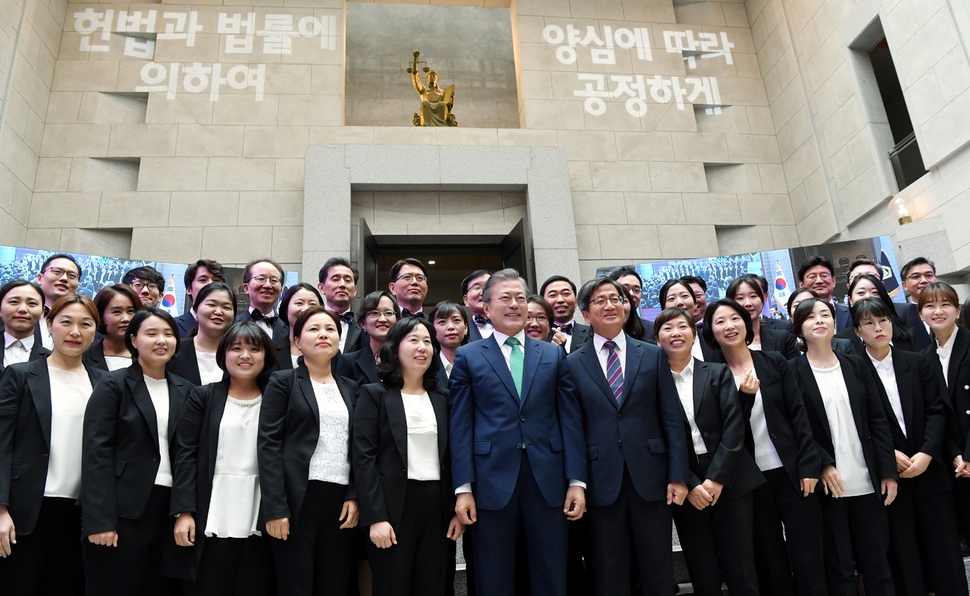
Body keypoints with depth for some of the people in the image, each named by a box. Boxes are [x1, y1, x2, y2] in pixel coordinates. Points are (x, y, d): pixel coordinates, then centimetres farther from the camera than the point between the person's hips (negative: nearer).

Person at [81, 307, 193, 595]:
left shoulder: (184, 390, 10)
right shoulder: (113, 384, -3)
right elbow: (96, 453, -8)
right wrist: (99, 521, -14)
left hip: (170, 507, 4)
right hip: (124, 509, -4)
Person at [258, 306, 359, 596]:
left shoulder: (350, 388, 14)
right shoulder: (283, 382, 2)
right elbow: (268, 445, -5)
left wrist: (354, 496, 0)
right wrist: (275, 508, -13)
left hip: (340, 500, 4)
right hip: (297, 498, -4)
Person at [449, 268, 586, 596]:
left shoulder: (554, 354, 10)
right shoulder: (468, 357, 5)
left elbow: (571, 419, 6)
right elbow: (460, 427, 1)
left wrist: (577, 481, -1)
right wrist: (463, 488, -5)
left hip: (548, 481, 2)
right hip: (493, 481, -1)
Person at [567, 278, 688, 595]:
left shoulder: (653, 355, 6)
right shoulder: (574, 363, 3)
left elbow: (672, 418, 3)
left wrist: (678, 475, -2)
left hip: (650, 476, 1)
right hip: (601, 480, -1)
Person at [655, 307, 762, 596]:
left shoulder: (718, 373, 6)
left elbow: (734, 426, -3)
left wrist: (717, 478, -11)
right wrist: (689, 485, -9)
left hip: (729, 480, 0)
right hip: (685, 487, 0)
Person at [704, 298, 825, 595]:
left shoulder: (774, 362, 3)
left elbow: (798, 415, 0)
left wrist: (809, 466, -6)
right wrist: (744, 397, -20)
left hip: (791, 471, 1)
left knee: (807, 557, 4)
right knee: (770, 562, 10)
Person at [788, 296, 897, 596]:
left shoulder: (856, 366, 10)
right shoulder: (792, 372, -2)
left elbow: (878, 422, 7)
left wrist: (888, 472, 0)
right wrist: (823, 464, -16)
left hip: (868, 483, 3)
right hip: (827, 484, -3)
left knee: (877, 565, 8)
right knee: (839, 569, 5)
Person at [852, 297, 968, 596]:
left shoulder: (917, 362, 6)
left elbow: (936, 410, 2)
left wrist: (926, 453, -9)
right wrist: (889, 454, -13)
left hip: (930, 470, 3)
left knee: (945, 550, 7)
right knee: (903, 554, 6)